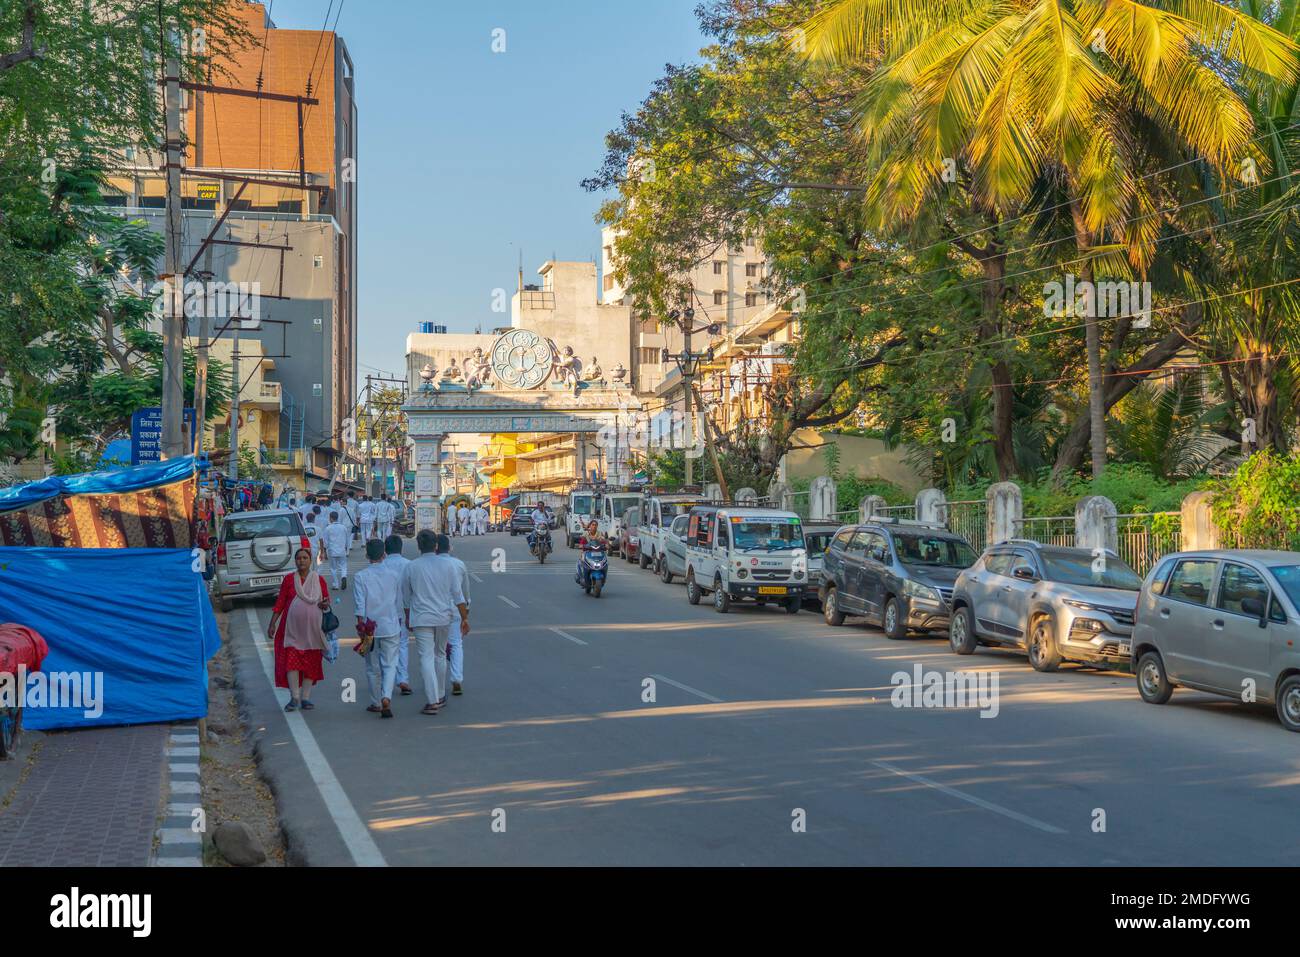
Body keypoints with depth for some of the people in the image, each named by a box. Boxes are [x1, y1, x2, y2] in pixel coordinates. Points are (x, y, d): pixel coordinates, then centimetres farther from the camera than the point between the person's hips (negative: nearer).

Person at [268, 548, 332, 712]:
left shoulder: (319, 580, 6)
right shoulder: (289, 579, 4)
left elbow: (326, 598, 13)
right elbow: (280, 602, 5)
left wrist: (326, 604, -11)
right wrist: (272, 624, 1)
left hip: (312, 629, 1)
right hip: (292, 628, -1)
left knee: (311, 663, 3)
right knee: (291, 660, -10)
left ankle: (305, 698, 11)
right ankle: (294, 697, -6)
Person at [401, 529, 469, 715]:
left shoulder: (410, 568, -3)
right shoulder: (448, 566, -1)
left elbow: (406, 598, 7)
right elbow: (457, 595, -1)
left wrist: (408, 618, 20)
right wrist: (464, 618, 5)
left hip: (421, 619, -2)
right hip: (444, 617, 2)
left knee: (426, 658, -3)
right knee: (440, 655, 18)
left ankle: (433, 701, -12)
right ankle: (440, 696, 27)